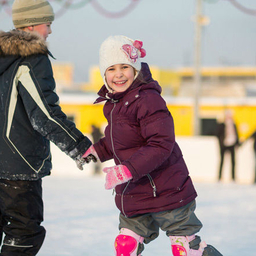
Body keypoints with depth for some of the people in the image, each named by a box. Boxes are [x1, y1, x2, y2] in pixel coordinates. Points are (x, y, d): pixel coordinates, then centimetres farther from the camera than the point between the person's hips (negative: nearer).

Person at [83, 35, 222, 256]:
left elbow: (161, 145, -28)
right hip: (133, 194, 8)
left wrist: (126, 170, -31)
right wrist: (96, 151, 12)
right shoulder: (113, 103, 9)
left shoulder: (147, 100, -21)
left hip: (166, 190, -8)